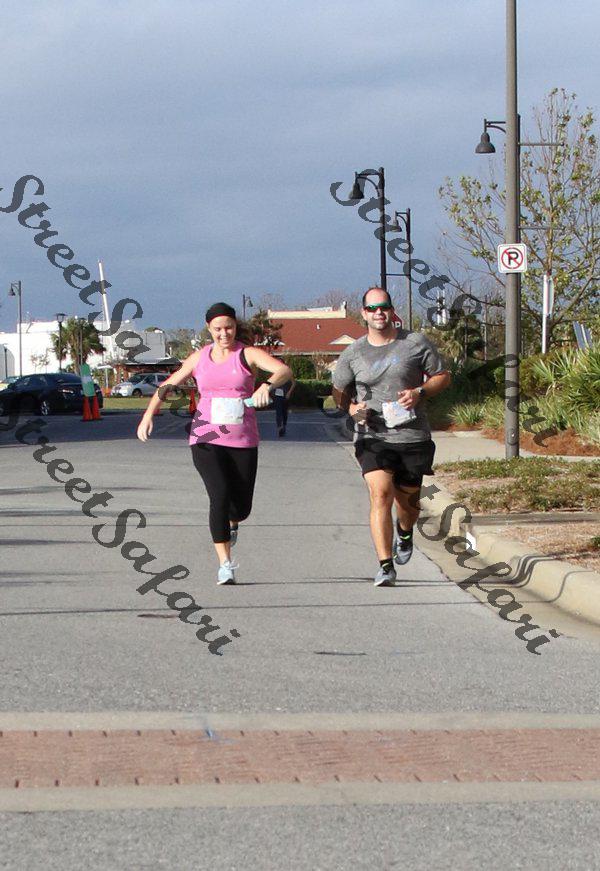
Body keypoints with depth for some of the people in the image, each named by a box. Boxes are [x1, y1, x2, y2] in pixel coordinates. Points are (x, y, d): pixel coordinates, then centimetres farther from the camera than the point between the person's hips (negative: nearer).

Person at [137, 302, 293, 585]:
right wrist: (148, 415, 6)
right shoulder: (200, 358, 9)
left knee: (242, 507, 4)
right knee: (220, 496, -19)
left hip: (243, 442, 0)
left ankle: (230, 525, 43)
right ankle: (225, 565, -15)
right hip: (206, 440, 0)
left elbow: (284, 370, -16)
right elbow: (168, 385, 19)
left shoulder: (248, 355, 1)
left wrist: (267, 385, -38)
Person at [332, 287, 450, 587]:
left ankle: (404, 533, 47)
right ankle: (386, 566, -19)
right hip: (372, 437, 0)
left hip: (412, 436, 0)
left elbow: (442, 376, 8)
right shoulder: (353, 354, 5)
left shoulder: (416, 343, 1)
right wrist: (351, 408, -6)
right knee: (380, 495, -18)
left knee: (408, 500, 10)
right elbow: (339, 391, 16)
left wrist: (420, 392, -11)